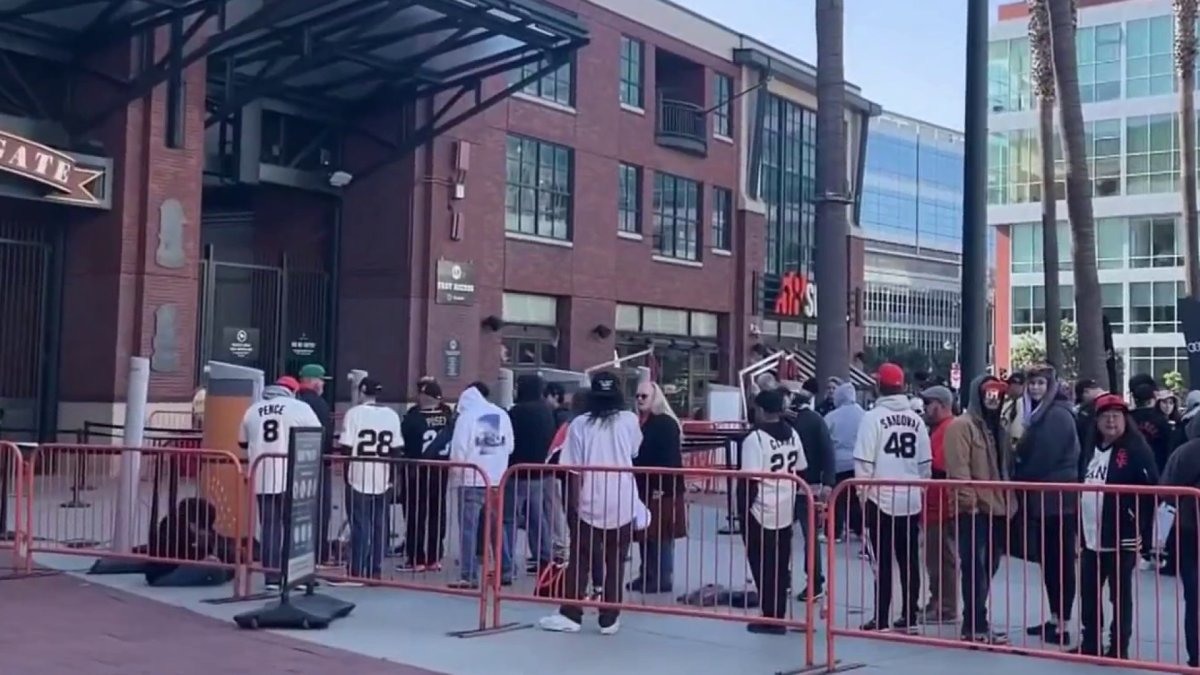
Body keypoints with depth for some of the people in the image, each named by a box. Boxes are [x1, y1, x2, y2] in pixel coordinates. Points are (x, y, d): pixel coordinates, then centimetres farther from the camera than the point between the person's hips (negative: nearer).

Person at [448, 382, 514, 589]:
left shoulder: (466, 417, -9)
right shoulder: (502, 415, 4)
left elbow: (458, 450, -10)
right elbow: (509, 446, 5)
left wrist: (458, 469, 8)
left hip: (472, 480, -5)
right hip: (496, 479, 5)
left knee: (468, 529, 0)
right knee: (497, 527, 15)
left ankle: (468, 576, -2)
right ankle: (506, 572, 19)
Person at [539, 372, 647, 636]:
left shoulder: (580, 424, -5)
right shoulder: (629, 421, 0)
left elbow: (575, 469, -6)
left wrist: (574, 503, 0)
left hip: (589, 504, -1)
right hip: (623, 504, 1)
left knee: (579, 562, 8)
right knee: (615, 563, 8)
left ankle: (570, 615, 8)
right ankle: (609, 619, 9)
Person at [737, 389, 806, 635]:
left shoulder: (755, 438, -16)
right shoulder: (793, 435, 6)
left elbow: (750, 480, -19)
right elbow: (801, 471, 13)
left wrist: (744, 510, -10)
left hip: (761, 512, -7)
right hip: (786, 511, 7)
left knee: (763, 567, 2)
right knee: (781, 567, 12)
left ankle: (770, 618, 4)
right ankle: (778, 617, 18)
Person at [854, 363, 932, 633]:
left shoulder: (873, 417, -8)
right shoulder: (916, 420, 5)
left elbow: (864, 462, -11)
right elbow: (926, 463, 7)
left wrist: (863, 492, 0)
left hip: (881, 499, -4)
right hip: (911, 500, 4)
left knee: (883, 561, 0)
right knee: (909, 560, 8)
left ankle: (881, 619, 1)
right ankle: (909, 617, 12)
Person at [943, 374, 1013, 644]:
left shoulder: (998, 428, 20)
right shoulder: (962, 425, -8)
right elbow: (958, 468, -17)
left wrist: (1009, 503, 16)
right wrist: (969, 500, -21)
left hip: (997, 509, 9)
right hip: (973, 510, -9)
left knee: (987, 568, 12)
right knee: (975, 569, -7)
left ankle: (977, 623, 19)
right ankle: (975, 626, -4)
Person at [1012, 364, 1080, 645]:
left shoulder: (1058, 415, -12)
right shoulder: (1039, 414, 17)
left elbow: (1043, 458, -16)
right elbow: (1027, 454, 21)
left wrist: (1019, 481, -5)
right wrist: (1021, 481, 7)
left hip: (1056, 499, -9)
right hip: (1042, 498, 9)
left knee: (1060, 561, -5)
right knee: (1048, 561, 13)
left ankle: (1062, 626, -2)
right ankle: (1054, 619, 20)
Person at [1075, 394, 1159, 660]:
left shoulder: (1136, 450, -9)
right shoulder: (1091, 450, 13)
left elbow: (1150, 491, -14)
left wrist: (1140, 530, -18)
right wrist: (1079, 530, 17)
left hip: (1122, 538, -7)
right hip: (1091, 537, 7)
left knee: (1120, 595, 4)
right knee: (1088, 593, 13)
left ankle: (1118, 648, 13)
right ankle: (1089, 644, 25)